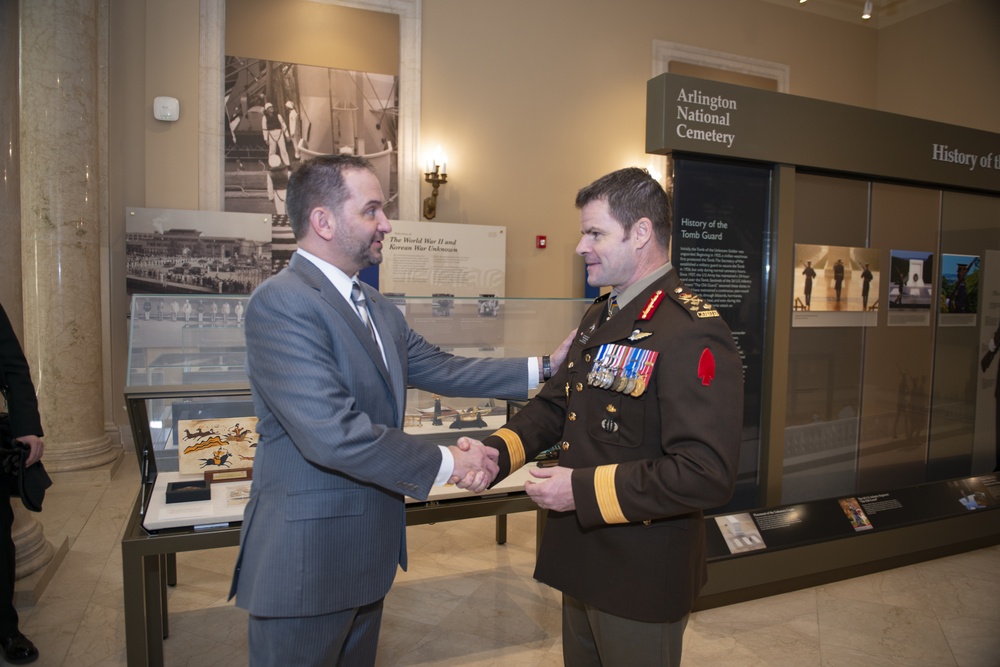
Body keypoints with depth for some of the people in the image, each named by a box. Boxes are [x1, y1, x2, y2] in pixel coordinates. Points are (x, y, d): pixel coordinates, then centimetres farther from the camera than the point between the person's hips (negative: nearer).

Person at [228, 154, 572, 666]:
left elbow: (441, 370, 11)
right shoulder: (281, 303, -22)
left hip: (368, 549, 9)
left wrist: (542, 367, 7)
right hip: (306, 561, -8)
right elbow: (332, 434, -30)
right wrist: (447, 464, -21)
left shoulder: (378, 309, 9)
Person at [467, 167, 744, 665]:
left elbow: (707, 474, -30)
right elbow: (556, 403, 11)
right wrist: (496, 452, -6)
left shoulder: (692, 333, -24)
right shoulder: (600, 316, 8)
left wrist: (583, 490, -26)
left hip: (641, 582, -8)